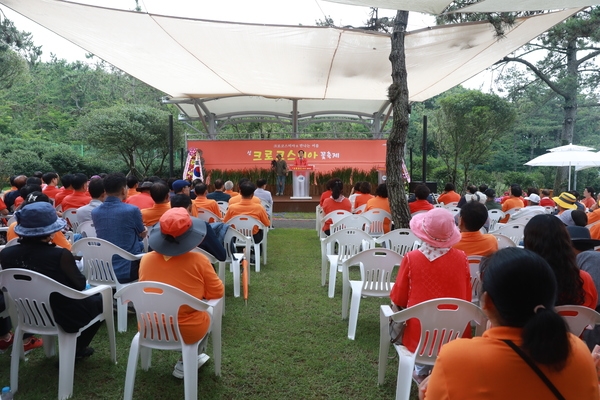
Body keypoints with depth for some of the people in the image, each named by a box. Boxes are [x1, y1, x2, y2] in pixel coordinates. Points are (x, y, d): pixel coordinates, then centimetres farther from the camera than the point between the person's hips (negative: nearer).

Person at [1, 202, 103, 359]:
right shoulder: (60, 254, -29)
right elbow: (79, 285, -14)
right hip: (65, 318, -6)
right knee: (99, 299, 22)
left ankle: (73, 348, 31)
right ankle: (74, 351, 22)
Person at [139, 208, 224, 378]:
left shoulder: (146, 259, -8)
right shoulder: (198, 260, -19)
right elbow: (217, 293, -6)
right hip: (188, 332, -3)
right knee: (207, 314, 28)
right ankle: (186, 364, 22)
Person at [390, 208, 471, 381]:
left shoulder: (411, 258, -14)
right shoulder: (461, 258, -9)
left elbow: (398, 299, -4)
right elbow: (467, 298, 4)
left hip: (419, 336, -3)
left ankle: (421, 370, 21)